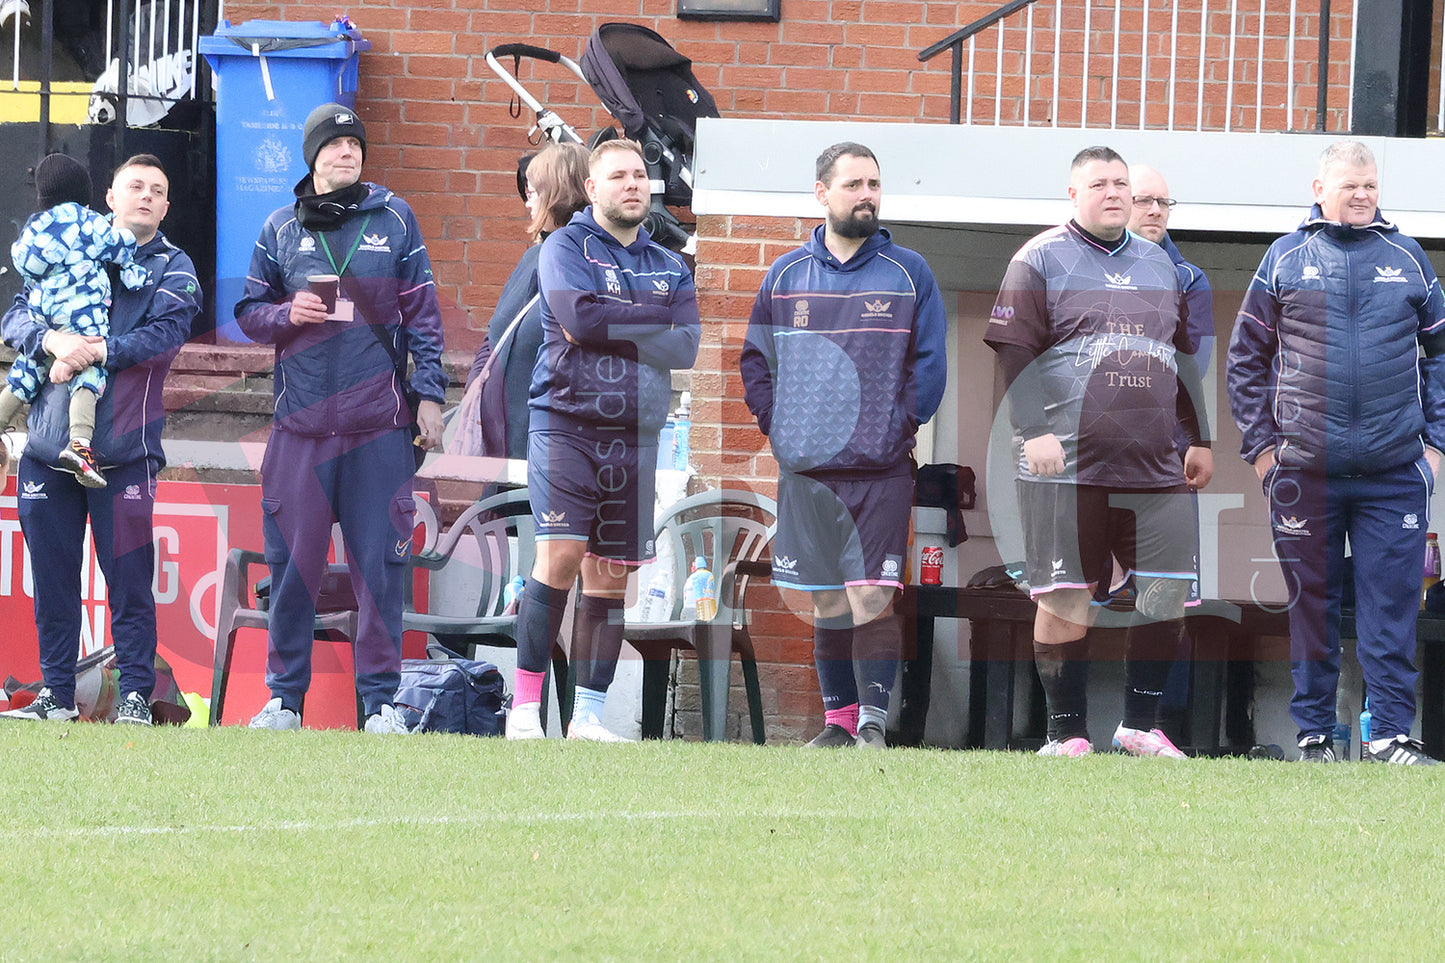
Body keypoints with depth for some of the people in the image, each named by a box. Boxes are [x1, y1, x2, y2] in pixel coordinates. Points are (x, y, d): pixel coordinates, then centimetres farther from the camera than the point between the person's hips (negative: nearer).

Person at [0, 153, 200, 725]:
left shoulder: (172, 268, 8)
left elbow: (165, 333, -9)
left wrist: (99, 351, -19)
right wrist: (52, 339, -15)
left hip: (123, 451, -3)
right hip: (49, 442, 3)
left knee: (129, 579, -4)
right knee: (52, 575, 5)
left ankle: (135, 696, 1)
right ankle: (56, 694, 12)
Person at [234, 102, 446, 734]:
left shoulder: (394, 220, 8)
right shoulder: (281, 230, 11)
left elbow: (422, 314, 8)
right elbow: (249, 313, 16)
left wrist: (430, 395, 1)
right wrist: (287, 314, -6)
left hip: (379, 426, -1)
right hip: (301, 422, 1)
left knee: (379, 562, -2)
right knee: (293, 562, 0)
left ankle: (380, 699, 3)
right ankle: (284, 697, 7)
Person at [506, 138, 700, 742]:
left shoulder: (670, 269, 16)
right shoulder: (566, 246, 4)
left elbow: (686, 348, 1)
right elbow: (578, 313, -15)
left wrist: (606, 327, -8)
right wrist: (654, 319, -4)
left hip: (635, 435, 5)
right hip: (566, 421, -5)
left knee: (611, 573, 3)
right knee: (561, 554, -16)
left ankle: (589, 713, 8)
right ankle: (525, 704, -11)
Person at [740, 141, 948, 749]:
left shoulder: (908, 274, 3)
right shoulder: (786, 276, 10)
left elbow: (929, 363, 3)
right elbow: (756, 359, 16)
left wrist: (900, 428, -6)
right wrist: (778, 426, 5)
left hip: (881, 471, -3)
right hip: (806, 470, 3)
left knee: (872, 599, -12)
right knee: (826, 603, 8)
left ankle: (873, 722, -11)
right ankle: (838, 721, 16)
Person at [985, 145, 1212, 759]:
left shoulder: (1159, 265, 19)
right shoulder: (1040, 260, 2)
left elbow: (1184, 357, 26)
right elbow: (1014, 350, -5)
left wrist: (1198, 439, 22)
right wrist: (1035, 430, -16)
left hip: (1155, 466, 5)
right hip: (1066, 464, -5)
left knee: (1168, 593, -1)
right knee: (1065, 598, -3)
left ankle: (1140, 726, 11)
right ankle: (1067, 734, 5)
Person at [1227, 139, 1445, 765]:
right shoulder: (1286, 260, 6)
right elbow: (1245, 355, 9)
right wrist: (1259, 443, 2)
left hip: (1394, 472, 1)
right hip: (1304, 471, 0)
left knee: (1392, 604, -4)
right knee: (1312, 603, 5)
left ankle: (1390, 734, -2)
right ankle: (1313, 733, 11)